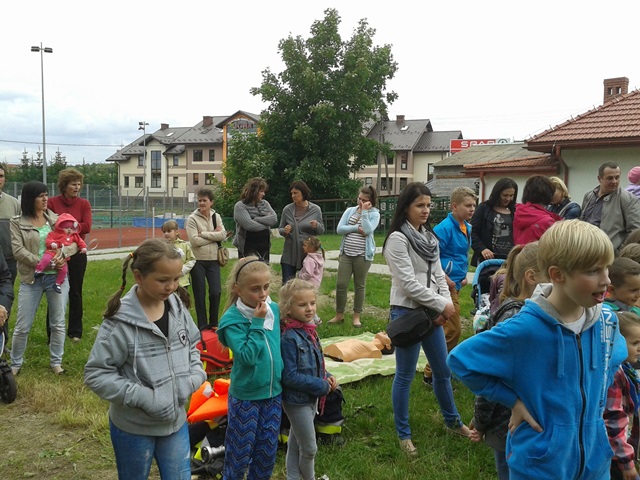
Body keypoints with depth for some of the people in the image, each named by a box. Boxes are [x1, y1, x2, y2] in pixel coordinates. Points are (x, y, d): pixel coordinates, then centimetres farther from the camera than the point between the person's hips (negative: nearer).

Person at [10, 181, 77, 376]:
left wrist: (64, 254, -19)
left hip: (57, 276, 2)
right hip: (31, 279, -2)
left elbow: (74, 240, 2)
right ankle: (15, 364, 23)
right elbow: (18, 251, -11)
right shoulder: (17, 223, -1)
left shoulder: (56, 219, 6)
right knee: (23, 326, 5)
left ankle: (56, 362, 23)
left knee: (58, 323, 8)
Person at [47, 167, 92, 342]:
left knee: (75, 292, 8)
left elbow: (87, 227, -10)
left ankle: (75, 331, 19)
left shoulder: (84, 204, 1)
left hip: (77, 253, 1)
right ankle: (52, 333, 16)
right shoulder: (52, 202, -2)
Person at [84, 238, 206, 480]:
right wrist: (143, 397, -24)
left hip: (175, 421, 4)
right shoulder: (120, 322, -22)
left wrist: (196, 375, -9)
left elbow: (191, 346, 10)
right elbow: (96, 374, -19)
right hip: (133, 427, -4)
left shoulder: (177, 307, -5)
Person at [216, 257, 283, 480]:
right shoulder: (233, 319, -19)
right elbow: (247, 356, -26)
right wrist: (258, 324, -27)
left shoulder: (274, 309, -3)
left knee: (267, 451, 17)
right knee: (240, 452, 10)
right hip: (245, 396, -5)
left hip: (273, 392, 5)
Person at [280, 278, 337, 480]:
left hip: (311, 397, 8)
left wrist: (327, 377, -5)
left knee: (295, 443, 22)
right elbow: (290, 377, -25)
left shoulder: (309, 330, -1)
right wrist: (321, 386, -20)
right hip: (297, 400, -8)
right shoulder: (289, 338, -26)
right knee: (309, 448, 9)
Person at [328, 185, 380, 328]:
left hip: (363, 255, -3)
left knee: (360, 285, 7)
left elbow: (367, 230, -18)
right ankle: (339, 315, 15)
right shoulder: (350, 210, 8)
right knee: (341, 284, 1)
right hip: (346, 253, 3)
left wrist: (364, 211, -13)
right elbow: (339, 229, -1)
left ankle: (356, 316, 19)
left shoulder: (374, 214, -1)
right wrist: (357, 228, -12)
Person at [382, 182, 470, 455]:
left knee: (443, 370, 19)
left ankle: (452, 420, 39)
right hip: (407, 312, -7)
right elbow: (408, 283, -18)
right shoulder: (398, 239, -14)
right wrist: (442, 305, -14)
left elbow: (438, 274, 10)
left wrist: (446, 304, -6)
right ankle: (403, 433, 20)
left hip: (431, 312, 8)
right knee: (405, 375, 4)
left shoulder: (429, 237, 10)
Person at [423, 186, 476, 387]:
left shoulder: (467, 227, 10)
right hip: (445, 285, -9)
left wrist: (463, 275, 14)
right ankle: (431, 375, 5)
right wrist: (445, 279, -21)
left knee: (448, 329, 17)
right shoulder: (445, 228, -18)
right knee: (453, 330, -7)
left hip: (454, 285, 9)